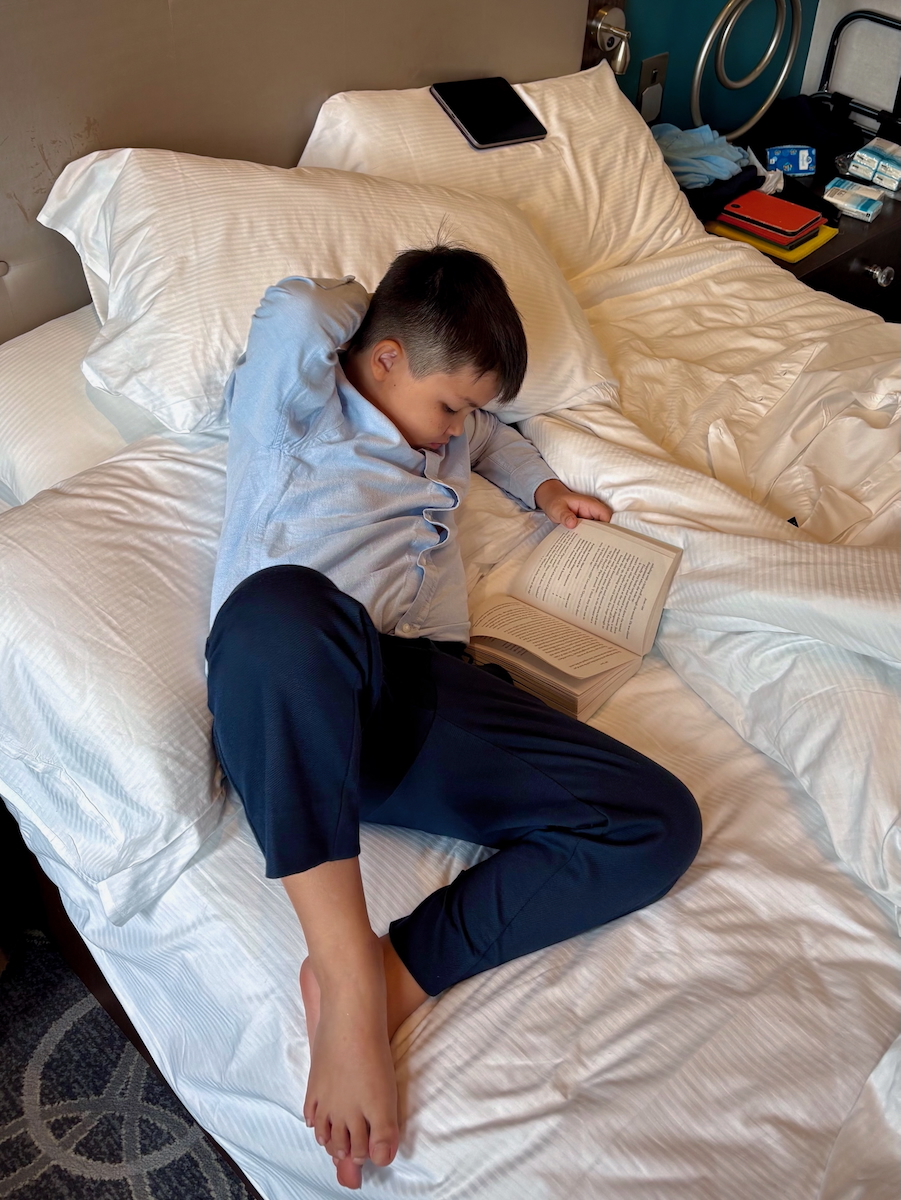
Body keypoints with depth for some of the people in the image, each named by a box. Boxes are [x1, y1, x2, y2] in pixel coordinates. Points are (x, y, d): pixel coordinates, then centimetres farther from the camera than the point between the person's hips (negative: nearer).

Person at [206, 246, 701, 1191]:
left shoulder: (444, 429, 32)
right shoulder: (295, 405, 13)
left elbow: (491, 435, 54)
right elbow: (292, 311, -6)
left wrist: (541, 485, 37)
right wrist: (357, 299, 16)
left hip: (421, 690, 6)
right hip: (289, 711, -5)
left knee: (659, 822, -11)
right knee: (284, 605, -43)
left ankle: (395, 973, -19)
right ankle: (347, 978, -33)